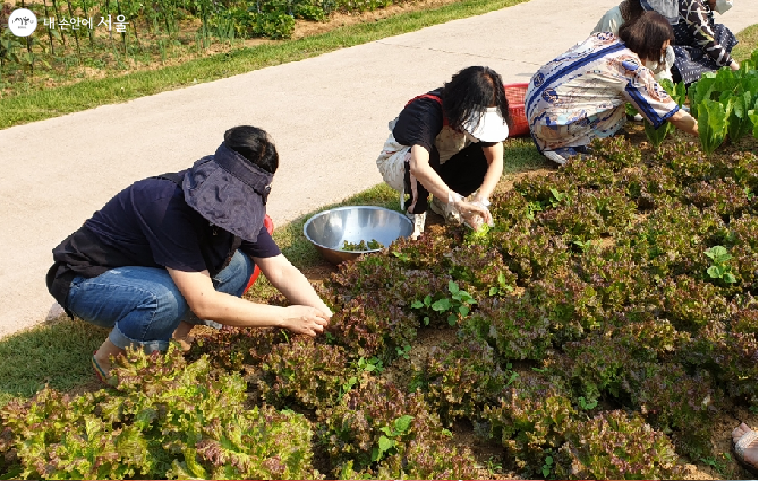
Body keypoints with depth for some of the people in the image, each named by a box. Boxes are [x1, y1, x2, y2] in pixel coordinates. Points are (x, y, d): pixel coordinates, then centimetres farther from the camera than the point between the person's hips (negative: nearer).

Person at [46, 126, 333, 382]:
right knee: (165, 298, -37)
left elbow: (281, 270, -7)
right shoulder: (168, 205, -36)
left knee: (238, 265, -11)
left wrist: (323, 317, -22)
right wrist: (287, 316, -31)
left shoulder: (241, 209, -11)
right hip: (86, 281, -7)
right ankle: (110, 359, -8)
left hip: (142, 270, 7)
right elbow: (204, 304, -36)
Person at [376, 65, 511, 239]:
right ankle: (416, 213, -16)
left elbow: (496, 160, -21)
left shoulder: (483, 114, -19)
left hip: (441, 166, 6)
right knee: (429, 154, -40)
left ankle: (442, 203, 0)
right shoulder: (427, 111, -38)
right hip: (396, 164, -6)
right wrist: (458, 203, -56)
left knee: (485, 154, -22)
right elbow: (418, 167, -53)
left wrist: (480, 200, -37)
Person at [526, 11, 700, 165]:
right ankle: (565, 149, -1)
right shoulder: (633, 69, -11)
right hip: (550, 123, -8)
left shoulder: (604, 37, 9)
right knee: (618, 115, -4)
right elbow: (673, 115, -5)